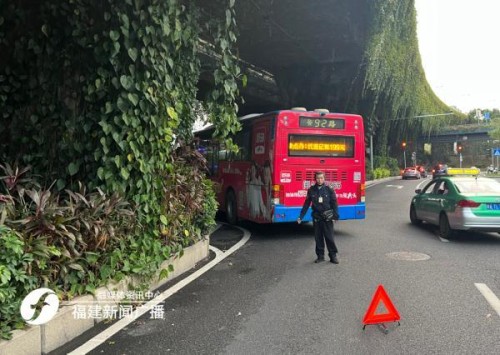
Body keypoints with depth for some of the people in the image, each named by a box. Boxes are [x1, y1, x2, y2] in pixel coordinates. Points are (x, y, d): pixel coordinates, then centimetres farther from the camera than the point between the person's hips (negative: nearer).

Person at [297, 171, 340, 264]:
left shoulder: (329, 190, -2)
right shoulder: (311, 190, 3)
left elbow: (334, 203, -1)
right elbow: (306, 204, 8)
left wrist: (335, 215, -12)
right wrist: (301, 216, 7)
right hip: (316, 218, 2)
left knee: (329, 237, 0)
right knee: (318, 238, 8)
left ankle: (333, 255, 11)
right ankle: (320, 256, 18)